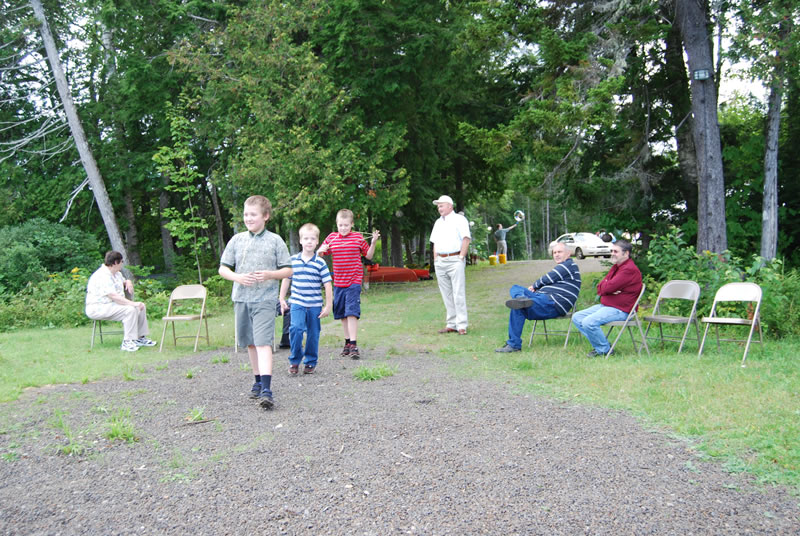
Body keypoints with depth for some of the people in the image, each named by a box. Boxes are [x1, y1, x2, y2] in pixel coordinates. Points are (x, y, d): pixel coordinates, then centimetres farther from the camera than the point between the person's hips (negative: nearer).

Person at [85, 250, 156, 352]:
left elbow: (124, 281, 33)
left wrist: (128, 282, 6)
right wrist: (133, 303, -34)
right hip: (98, 308, -11)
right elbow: (114, 296, -31)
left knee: (141, 306, 1)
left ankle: (140, 337, 5)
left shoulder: (116, 273, 12)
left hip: (114, 304, 11)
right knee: (130, 310, -30)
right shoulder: (102, 276, -21)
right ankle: (127, 343, -29)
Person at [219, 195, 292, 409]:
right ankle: (258, 381, 30)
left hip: (265, 299, -4)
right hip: (241, 298, 4)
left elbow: (288, 270, 2)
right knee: (251, 343, 14)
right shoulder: (237, 240, 7)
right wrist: (238, 277, -11)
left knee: (263, 343, -15)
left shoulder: (275, 240, 0)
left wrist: (269, 274, -16)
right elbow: (223, 268, 9)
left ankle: (266, 389, -21)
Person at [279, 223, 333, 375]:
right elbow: (286, 279, 14)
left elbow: (327, 285, 0)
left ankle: (311, 362, 25)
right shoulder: (292, 260, 2)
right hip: (297, 303, 0)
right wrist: (282, 299, 14)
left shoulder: (320, 263, -2)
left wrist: (328, 306, -2)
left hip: (315, 305, 0)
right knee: (296, 328, -18)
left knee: (313, 334, 7)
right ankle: (294, 360, 0)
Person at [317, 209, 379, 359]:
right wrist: (321, 250, -11)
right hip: (338, 282, 4)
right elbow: (319, 255, 12)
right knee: (342, 314, 11)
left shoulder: (358, 237, -1)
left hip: (354, 281, -4)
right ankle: (347, 342, 25)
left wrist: (373, 243, -9)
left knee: (352, 312, -14)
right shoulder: (331, 237, 5)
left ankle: (353, 345, -13)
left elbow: (369, 255, 8)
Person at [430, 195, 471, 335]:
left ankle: (461, 325, -8)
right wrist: (435, 260, 12)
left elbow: (466, 239, -8)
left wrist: (461, 257, -14)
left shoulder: (459, 219, 0)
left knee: (458, 294, -9)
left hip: (455, 260, -7)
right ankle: (451, 324, 12)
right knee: (446, 294, 7)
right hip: (440, 262, 7)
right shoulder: (438, 222, 21)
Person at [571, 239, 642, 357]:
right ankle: (599, 344, 4)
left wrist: (605, 285, 1)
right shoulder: (616, 267, 17)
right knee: (576, 317, 4)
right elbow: (600, 288, 11)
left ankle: (604, 349, -7)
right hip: (604, 305, 10)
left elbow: (608, 287, -23)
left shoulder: (630, 270, -17)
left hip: (620, 310, -10)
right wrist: (608, 288, -12)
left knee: (589, 322, -28)